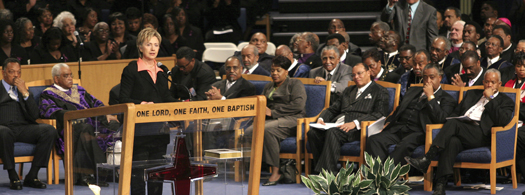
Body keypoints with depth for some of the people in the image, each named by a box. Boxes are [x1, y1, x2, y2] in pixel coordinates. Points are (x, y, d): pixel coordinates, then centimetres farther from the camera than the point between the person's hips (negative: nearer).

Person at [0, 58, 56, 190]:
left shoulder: (24, 91, 26)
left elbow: (34, 115, 10)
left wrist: (25, 92, 0)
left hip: (24, 128, 4)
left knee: (50, 130, -25)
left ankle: (32, 176, -21)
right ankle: (13, 177, -26)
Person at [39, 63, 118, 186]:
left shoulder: (78, 90, 31)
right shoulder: (48, 94, 11)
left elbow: (96, 103, 27)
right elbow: (50, 110, -9)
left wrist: (106, 115, 5)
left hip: (91, 124, 6)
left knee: (114, 125, -22)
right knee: (85, 129, -39)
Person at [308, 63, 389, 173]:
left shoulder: (380, 92, 10)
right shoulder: (349, 90, 33)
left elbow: (379, 115, -5)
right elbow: (333, 109, 29)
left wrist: (355, 123, -18)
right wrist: (321, 118, 5)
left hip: (357, 129, -7)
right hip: (336, 125, 7)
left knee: (332, 132, -37)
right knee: (313, 133, -24)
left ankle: (327, 173, -39)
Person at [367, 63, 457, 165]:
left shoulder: (446, 99, 11)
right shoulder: (413, 91, 31)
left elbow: (440, 119, -7)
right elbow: (398, 110, 32)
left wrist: (430, 96, -4)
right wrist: (388, 122, 12)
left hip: (418, 132, -6)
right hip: (398, 129, 6)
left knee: (404, 145, -40)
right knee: (373, 140, -24)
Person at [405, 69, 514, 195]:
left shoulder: (506, 101, 16)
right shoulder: (472, 94, 33)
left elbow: (503, 120, -4)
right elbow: (456, 113, 27)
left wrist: (490, 98, -1)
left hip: (480, 135, -4)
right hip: (460, 131, 4)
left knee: (453, 124, -31)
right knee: (452, 141, -34)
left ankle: (426, 160, -38)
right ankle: (440, 185, -46)